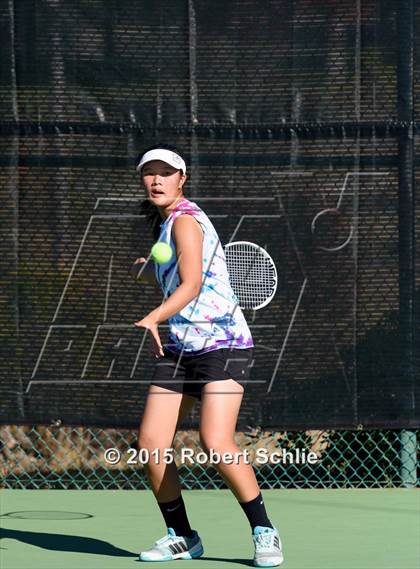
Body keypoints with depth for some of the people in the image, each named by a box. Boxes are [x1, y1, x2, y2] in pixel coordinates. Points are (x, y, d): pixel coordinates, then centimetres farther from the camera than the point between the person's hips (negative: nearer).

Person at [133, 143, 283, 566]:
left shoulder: (185, 220, -12)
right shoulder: (165, 223, 15)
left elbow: (191, 284, -26)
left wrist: (154, 318, -40)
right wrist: (147, 271, 14)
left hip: (222, 345, -8)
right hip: (179, 348, 9)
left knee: (216, 442, -22)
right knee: (150, 443, -4)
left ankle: (264, 532, -8)